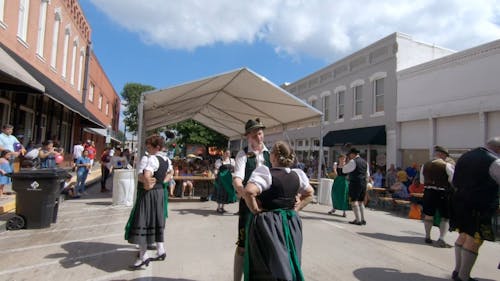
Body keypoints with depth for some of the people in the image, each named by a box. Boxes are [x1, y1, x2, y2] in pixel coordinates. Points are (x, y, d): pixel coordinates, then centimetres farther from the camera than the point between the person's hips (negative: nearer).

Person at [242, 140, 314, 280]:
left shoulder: (265, 172, -18)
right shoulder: (297, 174, 1)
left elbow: (248, 191, -31)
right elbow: (310, 193, 15)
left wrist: (255, 210, -17)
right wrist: (296, 208, 12)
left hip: (267, 223, -5)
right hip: (291, 222, 5)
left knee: (268, 265, 10)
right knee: (289, 263, 21)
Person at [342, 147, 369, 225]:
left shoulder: (353, 161, -10)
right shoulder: (364, 162, 14)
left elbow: (344, 170, -5)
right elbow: (367, 175, 20)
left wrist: (348, 163, 5)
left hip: (355, 183, -8)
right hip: (363, 184, 8)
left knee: (354, 201, -4)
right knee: (361, 201, 15)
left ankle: (358, 220, -8)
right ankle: (362, 219, 16)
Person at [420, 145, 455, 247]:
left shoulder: (425, 165, 4)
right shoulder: (447, 165, -10)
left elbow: (422, 181, 11)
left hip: (428, 192, 4)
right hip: (443, 194, -4)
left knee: (428, 215, 16)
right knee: (445, 217, 8)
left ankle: (427, 237, 25)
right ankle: (441, 239, -2)